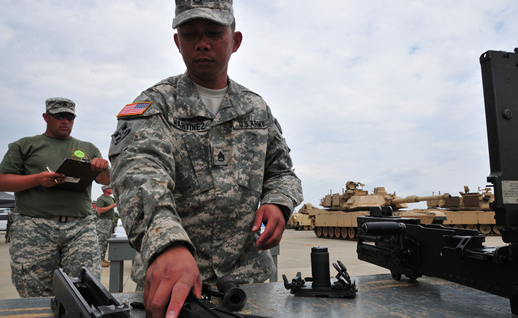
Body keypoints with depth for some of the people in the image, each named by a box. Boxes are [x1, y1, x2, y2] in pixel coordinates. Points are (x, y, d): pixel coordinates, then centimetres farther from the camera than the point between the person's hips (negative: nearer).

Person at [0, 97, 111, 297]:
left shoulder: (88, 149, 21)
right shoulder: (25, 145, 16)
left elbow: (105, 182, 17)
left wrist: (104, 168, -7)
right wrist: (37, 179, -8)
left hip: (81, 228, 1)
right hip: (35, 228, -1)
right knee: (35, 297, 0)